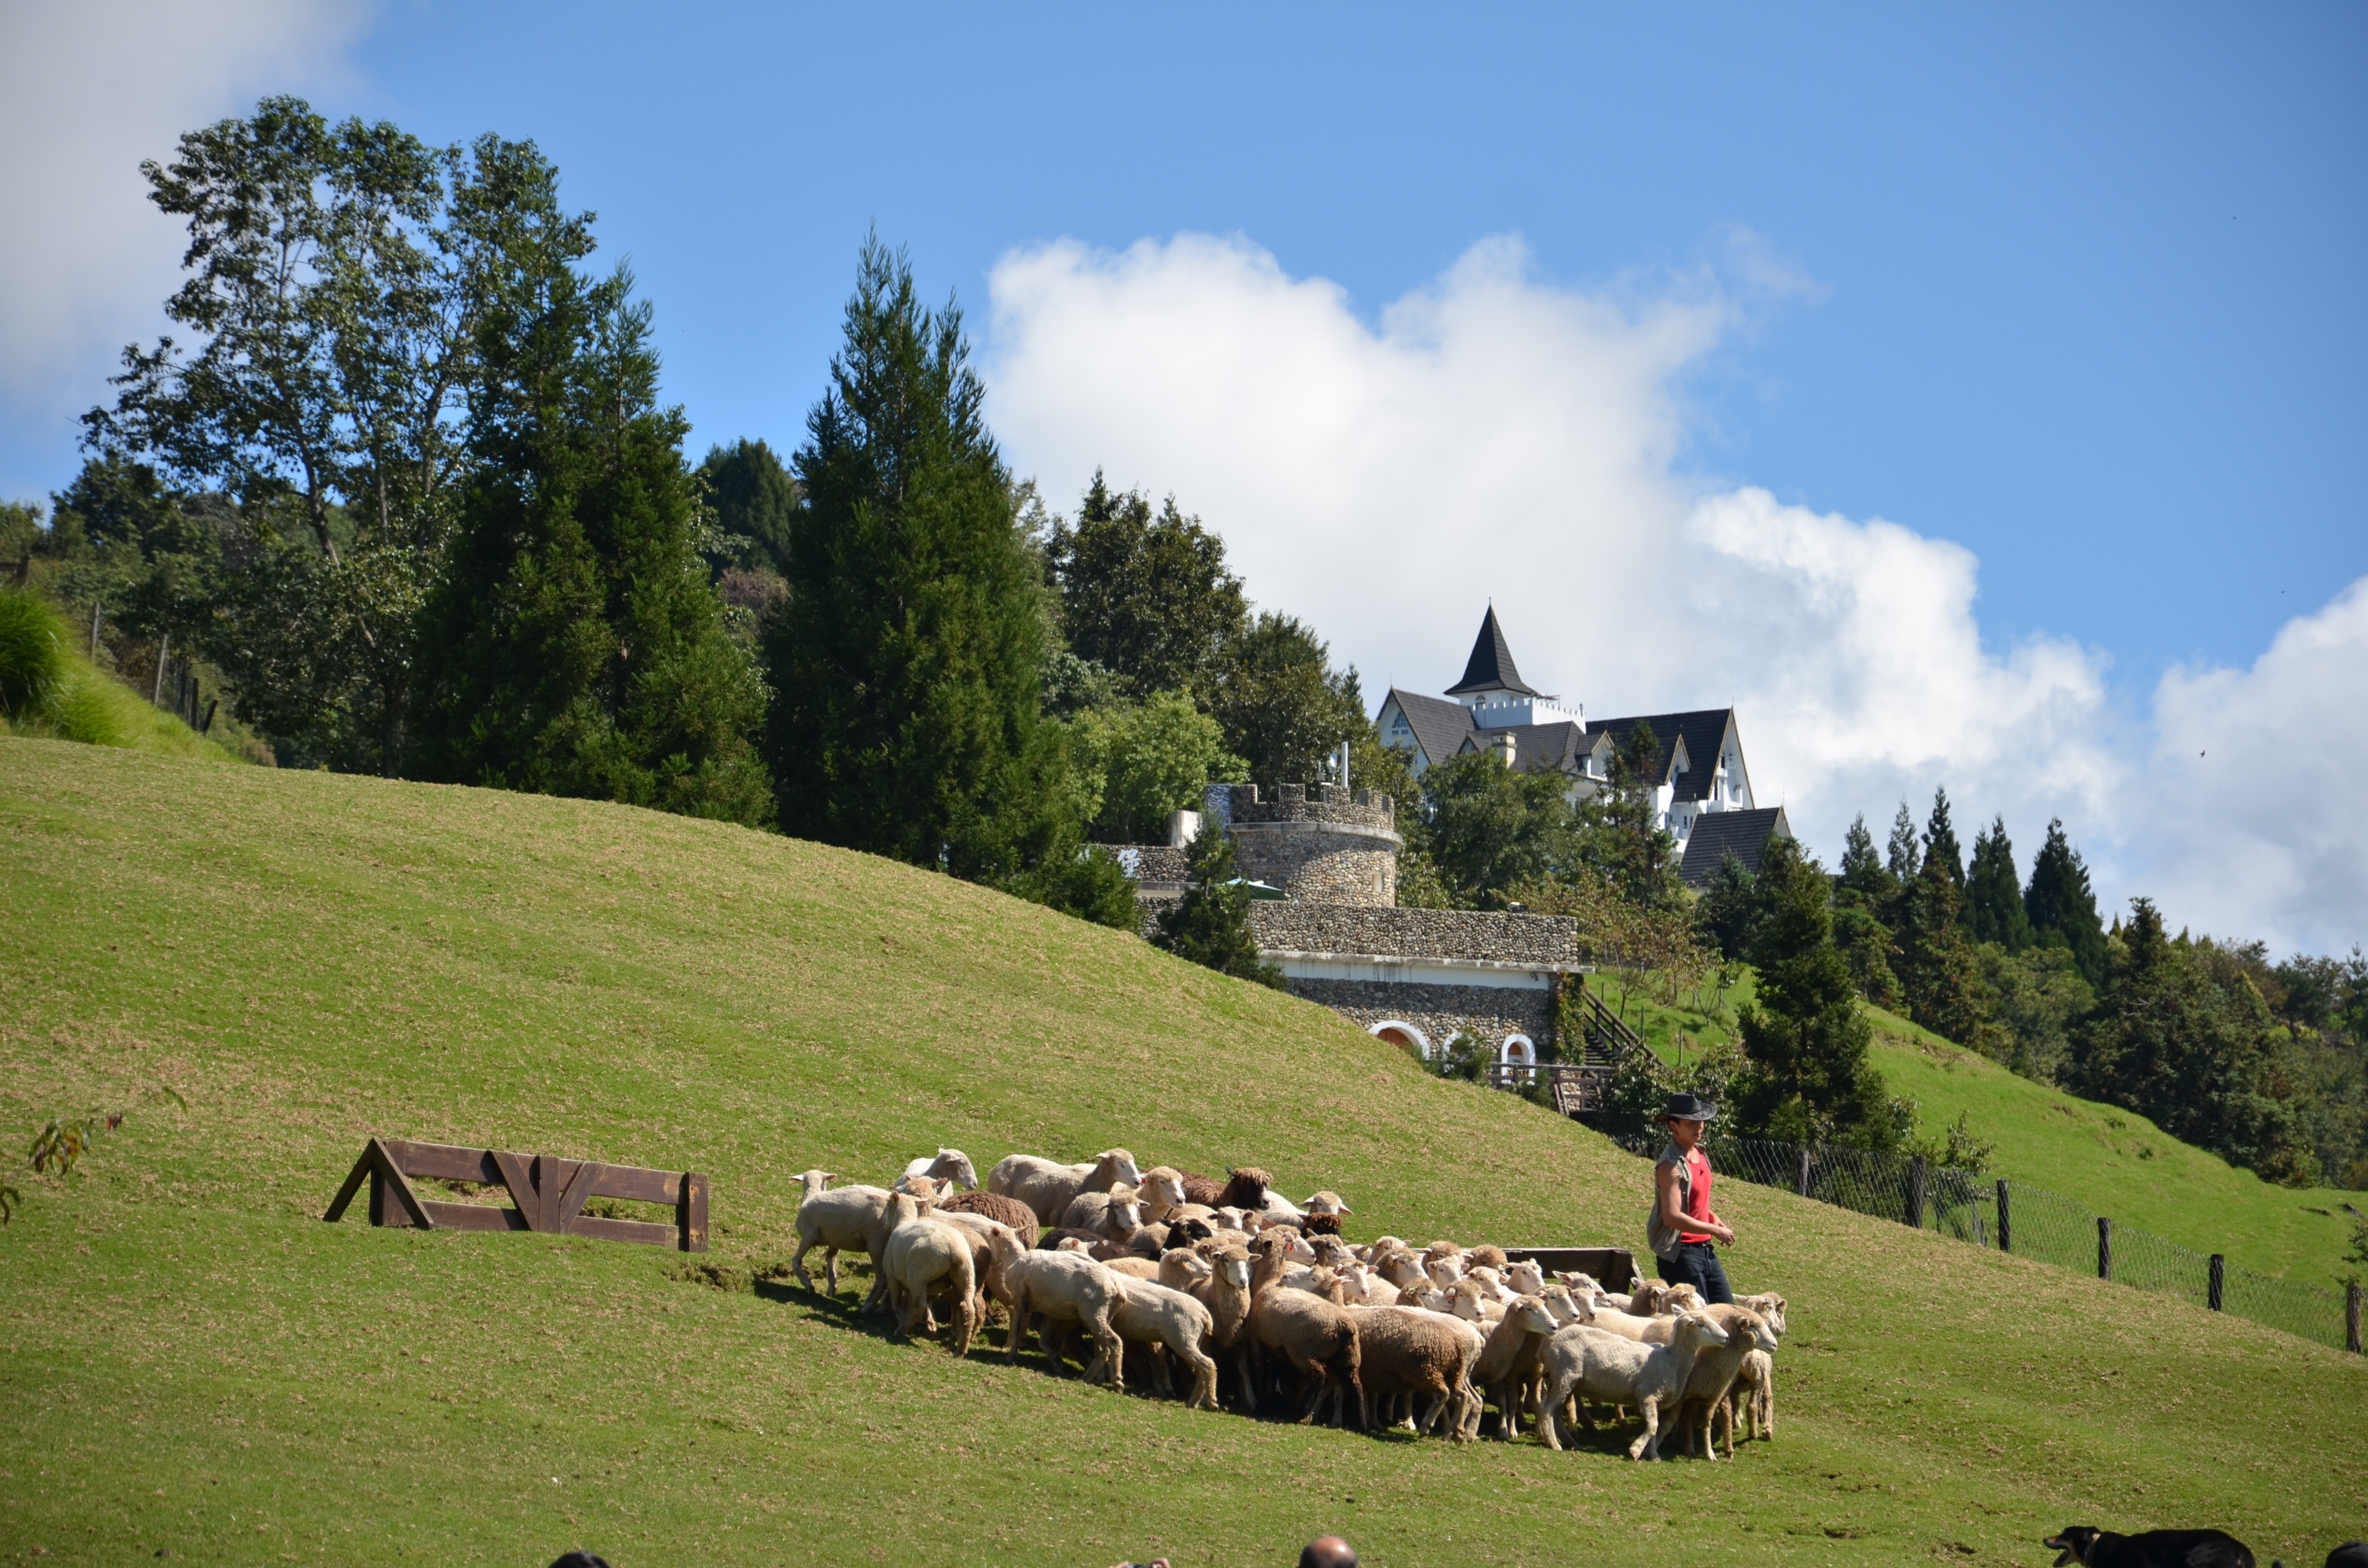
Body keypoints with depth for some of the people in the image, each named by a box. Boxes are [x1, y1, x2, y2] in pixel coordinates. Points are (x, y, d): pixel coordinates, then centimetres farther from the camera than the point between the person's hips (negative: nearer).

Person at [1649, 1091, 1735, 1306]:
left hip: (1705, 1249, 9)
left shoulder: (1699, 1154, 10)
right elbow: (1673, 1217, -26)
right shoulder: (1671, 1165, -18)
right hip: (1680, 1253, -9)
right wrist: (1715, 1231, -18)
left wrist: (1714, 1219, 7)